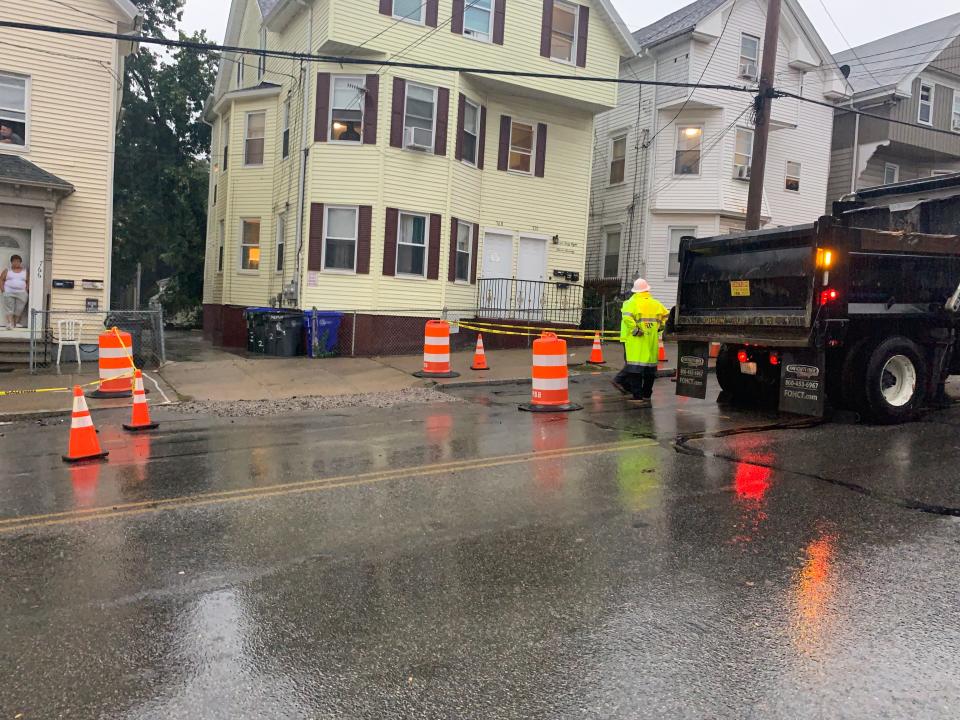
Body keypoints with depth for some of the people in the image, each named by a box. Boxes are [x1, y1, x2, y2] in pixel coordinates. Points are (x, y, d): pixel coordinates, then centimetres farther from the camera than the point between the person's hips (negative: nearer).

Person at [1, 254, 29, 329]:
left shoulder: (25, 271, 10)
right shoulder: (7, 271, 8)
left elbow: (28, 281, 10)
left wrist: (27, 289, -3)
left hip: (21, 293, 1)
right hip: (9, 292, -1)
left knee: (19, 309, -1)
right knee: (9, 308, -8)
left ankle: (16, 322, 9)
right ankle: (10, 323, -13)